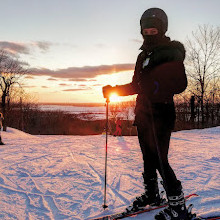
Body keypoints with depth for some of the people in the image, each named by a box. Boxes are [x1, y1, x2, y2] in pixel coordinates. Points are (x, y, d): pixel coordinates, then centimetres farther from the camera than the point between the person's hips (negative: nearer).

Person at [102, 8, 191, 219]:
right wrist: (114, 90, 13)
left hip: (160, 114, -8)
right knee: (148, 157, 15)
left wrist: (158, 88, -36)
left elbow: (180, 83, -20)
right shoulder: (143, 55, 18)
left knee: (159, 159, -8)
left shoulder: (171, 53, -7)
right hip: (142, 114, 8)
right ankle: (151, 194, 33)